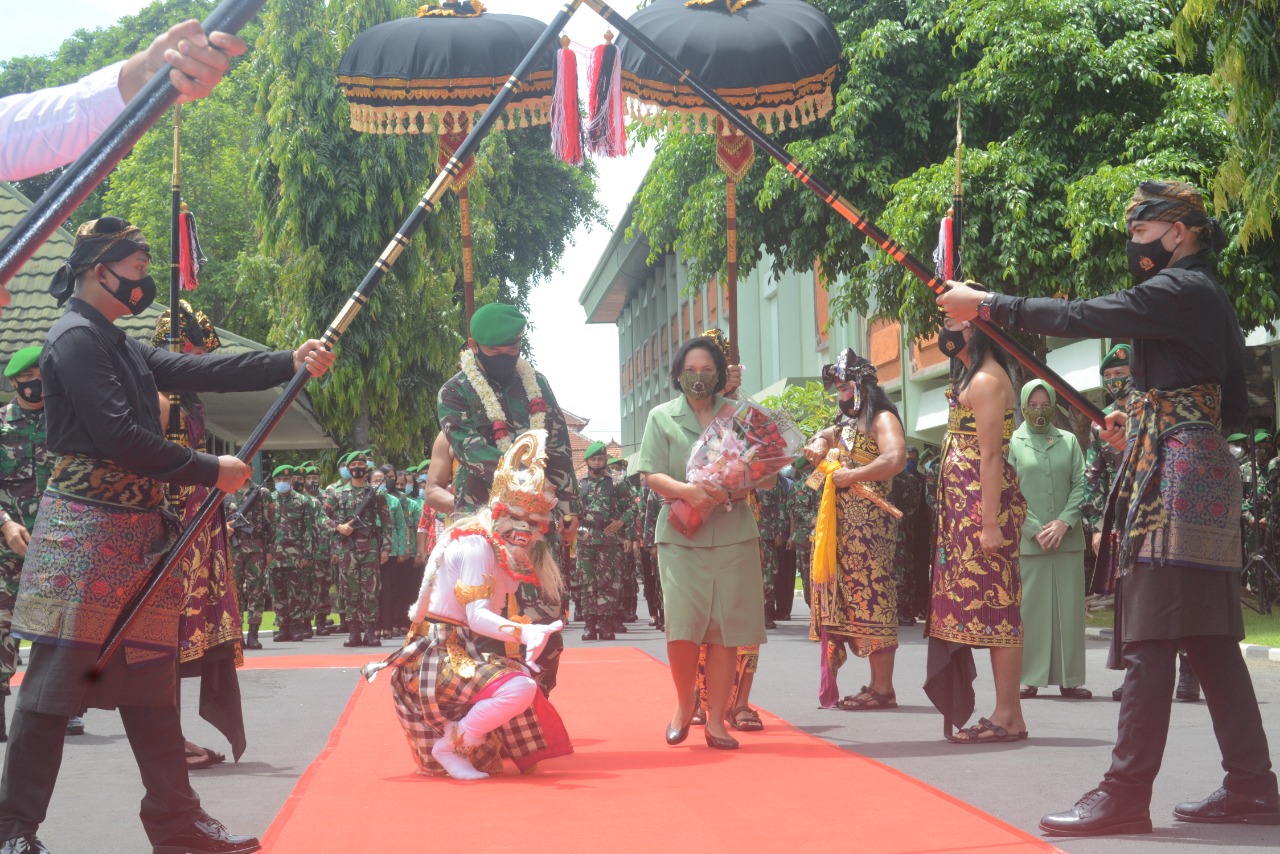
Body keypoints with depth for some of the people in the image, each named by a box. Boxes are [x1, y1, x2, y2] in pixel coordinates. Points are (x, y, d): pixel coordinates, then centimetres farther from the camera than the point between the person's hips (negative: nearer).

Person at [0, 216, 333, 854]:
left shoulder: (119, 345, 19)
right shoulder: (76, 338, -11)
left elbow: (199, 370, 15)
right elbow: (117, 436, -19)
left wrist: (290, 363, 8)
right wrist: (211, 472, -13)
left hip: (135, 532, 10)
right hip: (86, 530, -10)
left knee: (151, 678, 10)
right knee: (56, 680, -6)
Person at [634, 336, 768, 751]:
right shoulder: (662, 417, 9)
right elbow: (652, 475, 1)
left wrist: (736, 489, -12)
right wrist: (687, 491, -19)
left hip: (733, 533, 1)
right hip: (681, 533, -1)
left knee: (726, 629, -1)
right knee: (682, 626, -10)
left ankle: (716, 719, 8)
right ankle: (684, 702, 15)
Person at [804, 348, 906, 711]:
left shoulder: (882, 419, -7)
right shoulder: (846, 424, 21)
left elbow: (895, 459, -22)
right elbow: (825, 436, 36)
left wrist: (850, 475, -17)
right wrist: (820, 444, 11)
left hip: (868, 522, -9)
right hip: (841, 526, 9)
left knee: (871, 597, -10)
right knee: (852, 598, 7)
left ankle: (883, 688, -9)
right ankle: (877, 683, 11)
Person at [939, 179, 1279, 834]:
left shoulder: (1179, 289, -9)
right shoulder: (1205, 297, 20)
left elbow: (1080, 317, -17)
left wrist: (986, 304, -11)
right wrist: (1141, 426, 17)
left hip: (1172, 476, -10)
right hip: (1199, 472, 10)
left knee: (1150, 635, -12)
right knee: (1208, 636, 10)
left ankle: (1125, 795, -13)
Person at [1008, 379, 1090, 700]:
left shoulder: (1069, 441, 12)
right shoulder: (1012, 443, 5)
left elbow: (1081, 485, 5)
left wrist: (1064, 522, -9)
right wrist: (1035, 530, -10)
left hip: (1068, 538, 2)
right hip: (1026, 540, -2)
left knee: (1069, 608, 2)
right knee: (1029, 608, -2)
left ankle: (1069, 679, 7)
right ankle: (1029, 679, 3)